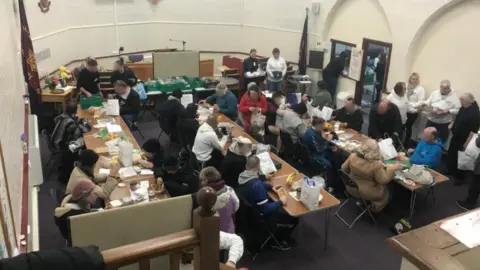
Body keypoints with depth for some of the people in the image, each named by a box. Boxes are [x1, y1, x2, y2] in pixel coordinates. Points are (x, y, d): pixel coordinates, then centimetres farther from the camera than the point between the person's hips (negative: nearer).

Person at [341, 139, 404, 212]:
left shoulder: (353, 157, -17)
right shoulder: (376, 165, -30)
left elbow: (344, 168, -1)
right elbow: (383, 180, -17)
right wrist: (392, 169, -9)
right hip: (366, 193, -5)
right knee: (384, 190, 27)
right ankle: (376, 208, 42)